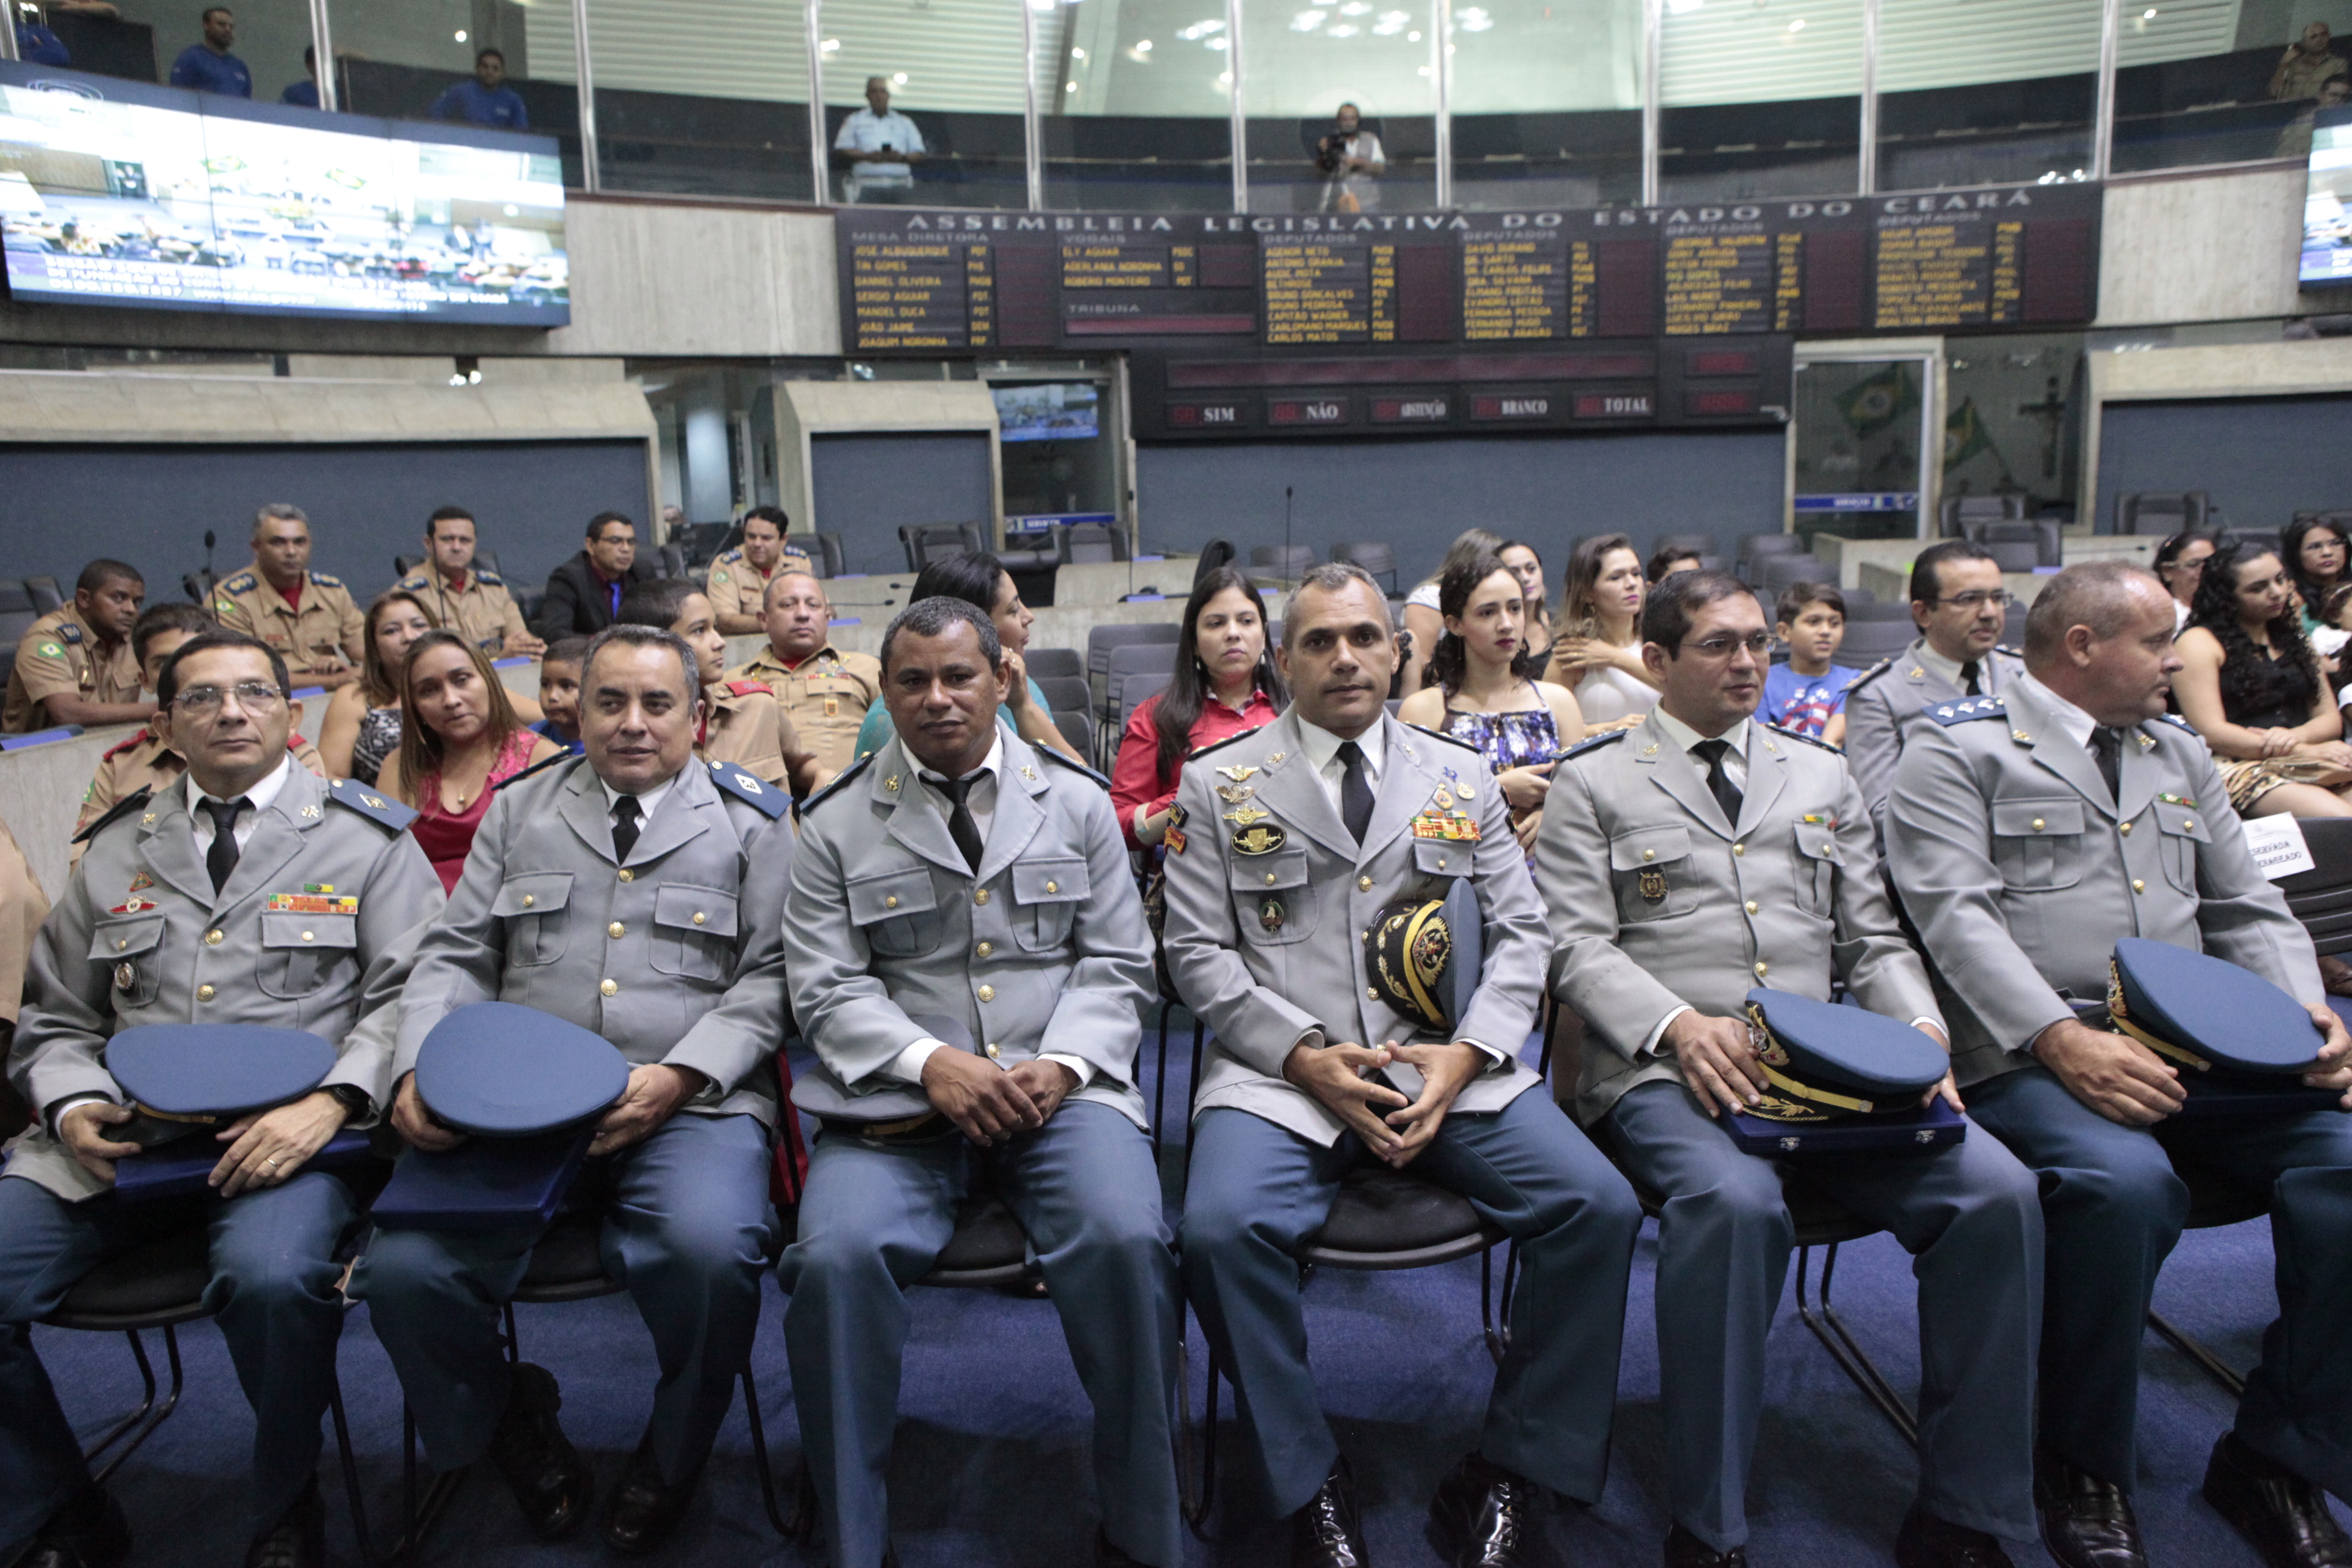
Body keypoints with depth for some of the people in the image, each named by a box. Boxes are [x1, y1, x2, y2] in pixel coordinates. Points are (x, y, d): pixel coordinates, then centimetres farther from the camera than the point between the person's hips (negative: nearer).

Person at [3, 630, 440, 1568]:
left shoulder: (366, 838, 7)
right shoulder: (119, 849, 19)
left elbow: (409, 994, -1)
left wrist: (330, 1104, -17)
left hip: (288, 1131, -4)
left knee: (271, 1277, -33)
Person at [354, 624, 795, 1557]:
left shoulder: (749, 822, 12)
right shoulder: (518, 810, 21)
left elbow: (768, 976, 4)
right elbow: (456, 956, 15)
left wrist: (677, 1077, -12)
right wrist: (419, 1071, -4)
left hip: (690, 1105, -2)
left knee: (711, 1252, -32)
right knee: (402, 1268, -23)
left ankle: (672, 1461, 1)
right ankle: (509, 1431, 11)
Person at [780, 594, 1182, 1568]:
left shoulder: (1076, 801, 12)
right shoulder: (837, 825, 9)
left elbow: (1115, 965, 10)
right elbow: (827, 987, 2)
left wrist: (1060, 1064, -10)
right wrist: (930, 1063, -16)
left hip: (1058, 1086, 0)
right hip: (901, 1096, 0)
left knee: (1124, 1240, -28)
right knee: (838, 1254, -28)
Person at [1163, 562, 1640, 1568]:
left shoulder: (1461, 778, 14)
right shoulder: (1220, 784, 7)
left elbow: (1521, 933, 10)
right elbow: (1198, 951, 2)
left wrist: (1467, 1055, -8)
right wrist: (1304, 1055, -12)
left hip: (1447, 1065, 2)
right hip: (1284, 1070, -2)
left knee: (1598, 1208, -19)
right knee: (1219, 1229, -29)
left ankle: (1512, 1472, 1)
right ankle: (1308, 1484, -5)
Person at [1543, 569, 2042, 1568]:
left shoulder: (1822, 776, 24)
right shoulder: (1594, 785, 10)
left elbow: (1873, 941, 20)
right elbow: (1579, 946, 0)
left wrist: (1919, 1031, -1)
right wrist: (1680, 1025, -18)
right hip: (1665, 1072, -4)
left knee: (1999, 1191, -21)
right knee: (1735, 1200, -36)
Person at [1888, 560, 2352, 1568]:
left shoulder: (2180, 756, 26)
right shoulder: (1958, 752, 3)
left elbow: (2250, 909, 23)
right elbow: (1958, 917, -10)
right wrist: (2063, 1040, -23)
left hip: (2197, 1050, 6)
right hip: (2031, 1059, -6)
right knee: (2124, 1182, -34)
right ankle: (2084, 1469, -9)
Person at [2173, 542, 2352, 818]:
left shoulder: (2292, 637, 23)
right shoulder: (2200, 643, 1)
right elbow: (2210, 732, -9)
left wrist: (2297, 736, -7)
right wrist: (2305, 752, -14)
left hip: (2313, 766, 6)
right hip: (2241, 767, -6)